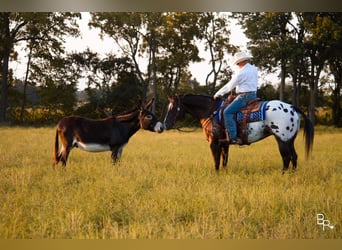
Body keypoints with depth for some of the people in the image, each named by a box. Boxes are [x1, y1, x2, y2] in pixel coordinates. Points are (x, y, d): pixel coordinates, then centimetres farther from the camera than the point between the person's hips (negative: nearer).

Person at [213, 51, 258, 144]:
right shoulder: (254, 69, 10)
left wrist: (217, 94, 4)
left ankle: (232, 137, -23)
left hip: (244, 96, -10)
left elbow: (229, 86, -7)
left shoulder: (241, 73, -15)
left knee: (227, 112, -15)